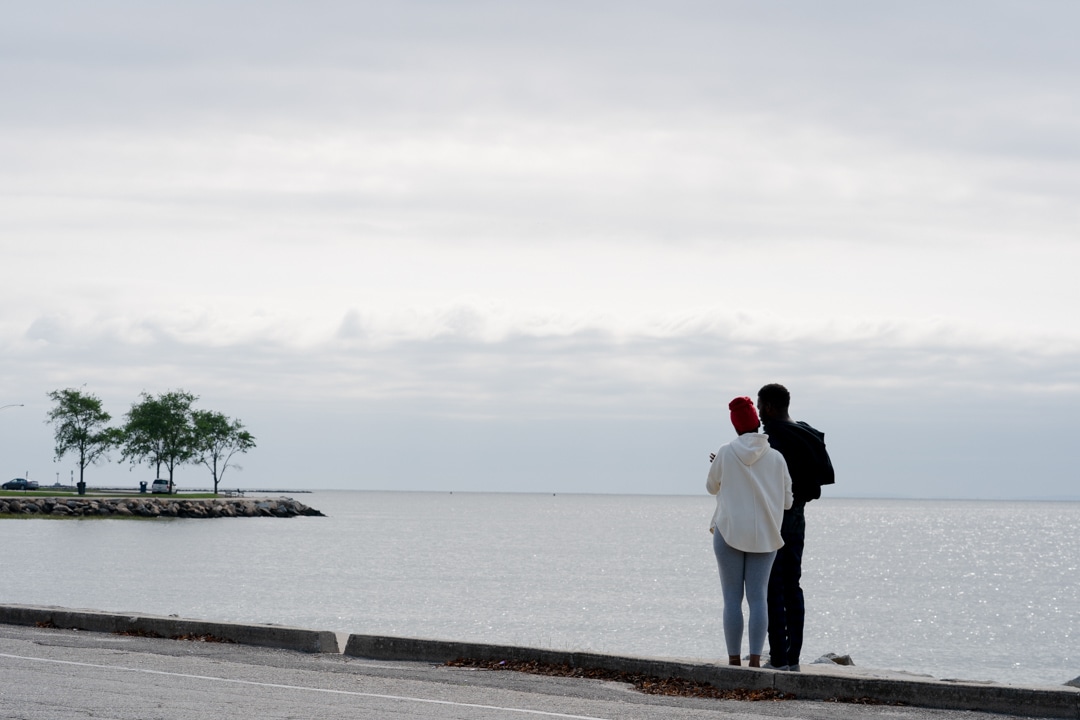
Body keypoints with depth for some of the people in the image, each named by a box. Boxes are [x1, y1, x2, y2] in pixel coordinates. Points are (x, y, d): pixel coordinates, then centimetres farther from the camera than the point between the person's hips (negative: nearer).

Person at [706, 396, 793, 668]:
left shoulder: (726, 454, -5)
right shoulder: (776, 458, -1)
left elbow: (712, 487, 11)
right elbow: (786, 500, 5)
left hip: (729, 533, -1)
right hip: (764, 536, 1)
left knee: (732, 598, 2)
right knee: (757, 596, 1)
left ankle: (734, 659, 0)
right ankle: (755, 658, -8)